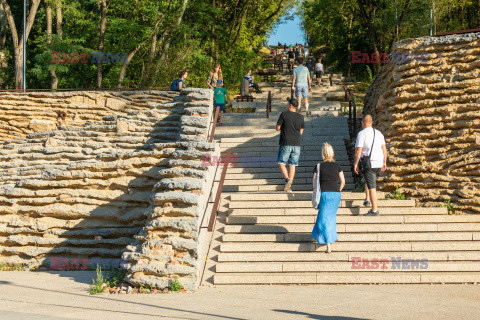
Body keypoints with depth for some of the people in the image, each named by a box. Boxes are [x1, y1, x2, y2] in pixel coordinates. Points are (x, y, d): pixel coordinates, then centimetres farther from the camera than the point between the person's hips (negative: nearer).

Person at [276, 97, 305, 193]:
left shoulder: (284, 114, -8)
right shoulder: (300, 117, 4)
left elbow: (277, 128, -5)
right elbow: (301, 132, 12)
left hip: (285, 144, -4)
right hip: (296, 143, 4)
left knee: (281, 163, 5)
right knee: (292, 165, 8)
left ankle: (287, 179, -19)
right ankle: (288, 187, 7)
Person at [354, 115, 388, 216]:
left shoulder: (362, 133, -7)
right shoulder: (378, 133, 11)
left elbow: (358, 150, -13)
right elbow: (384, 148, 12)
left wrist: (355, 163, -7)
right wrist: (384, 162, 18)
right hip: (379, 163, 7)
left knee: (372, 186, -5)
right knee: (368, 180, 31)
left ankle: (374, 210, -6)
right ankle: (367, 200, 27)